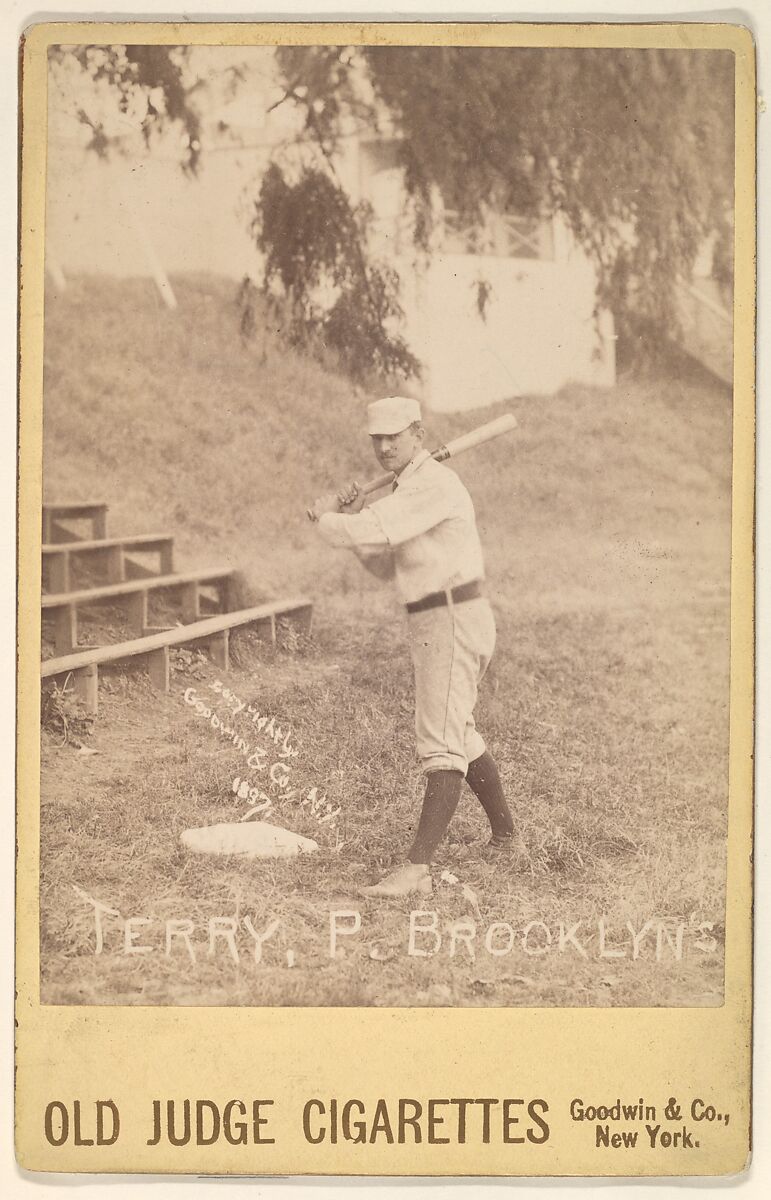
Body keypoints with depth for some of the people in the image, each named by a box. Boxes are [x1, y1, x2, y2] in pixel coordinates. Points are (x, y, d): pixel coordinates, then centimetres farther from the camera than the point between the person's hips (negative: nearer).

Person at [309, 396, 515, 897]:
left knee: (442, 743, -17)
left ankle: (418, 867, -25)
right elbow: (386, 566, 19)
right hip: (432, 624, 11)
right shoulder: (408, 488, 17)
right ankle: (504, 831, 40)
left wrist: (325, 517, -8)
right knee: (460, 734, 23)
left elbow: (374, 532, -27)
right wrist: (354, 515, 4)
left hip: (453, 620, -11)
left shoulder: (432, 483, -16)